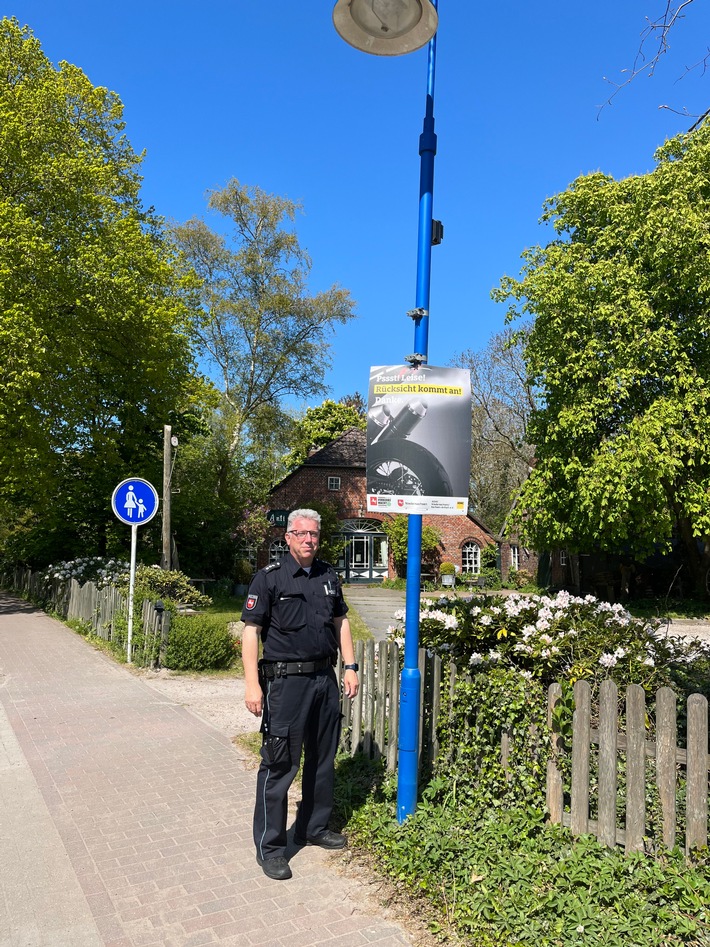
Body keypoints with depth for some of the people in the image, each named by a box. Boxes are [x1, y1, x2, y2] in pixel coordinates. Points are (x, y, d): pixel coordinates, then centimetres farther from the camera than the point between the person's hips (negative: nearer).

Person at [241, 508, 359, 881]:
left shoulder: (329, 576, 9)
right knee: (279, 764, -1)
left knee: (323, 759, 16)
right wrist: (252, 683, -18)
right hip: (285, 680, -6)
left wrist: (350, 666, 10)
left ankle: (314, 827, 34)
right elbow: (251, 630, -11)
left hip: (325, 679, 6)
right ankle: (270, 847, 13)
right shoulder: (269, 577, -8)